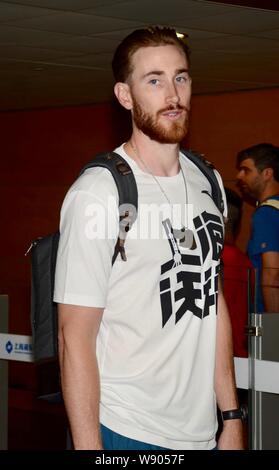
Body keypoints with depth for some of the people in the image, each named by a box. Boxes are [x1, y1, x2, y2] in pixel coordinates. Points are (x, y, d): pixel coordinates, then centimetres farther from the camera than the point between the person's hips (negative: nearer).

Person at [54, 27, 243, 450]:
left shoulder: (206, 183, 7)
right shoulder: (97, 193, -14)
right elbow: (75, 339, -14)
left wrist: (232, 416, 9)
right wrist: (88, 448, -16)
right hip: (125, 434, -6)